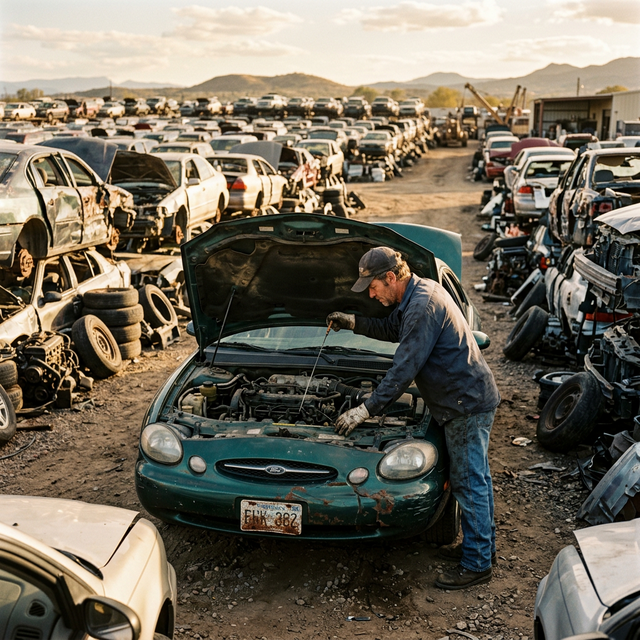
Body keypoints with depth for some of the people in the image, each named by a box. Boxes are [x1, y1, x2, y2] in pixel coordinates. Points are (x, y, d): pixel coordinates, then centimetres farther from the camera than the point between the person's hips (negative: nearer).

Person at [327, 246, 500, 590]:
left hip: (467, 404, -11)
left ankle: (477, 564, 9)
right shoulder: (421, 291, 10)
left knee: (470, 482, -1)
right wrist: (354, 323, 15)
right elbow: (393, 330, 26)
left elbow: (404, 369, -24)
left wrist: (366, 409, -20)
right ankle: (483, 544, 33)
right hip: (473, 398, 11)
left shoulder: (423, 306, -23)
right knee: (475, 477, 19)